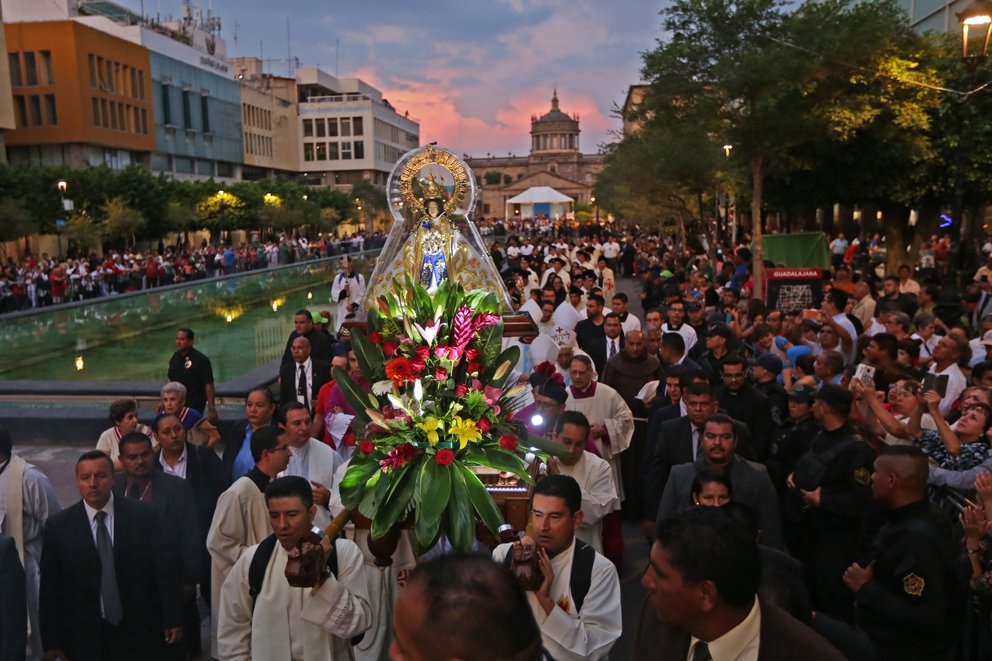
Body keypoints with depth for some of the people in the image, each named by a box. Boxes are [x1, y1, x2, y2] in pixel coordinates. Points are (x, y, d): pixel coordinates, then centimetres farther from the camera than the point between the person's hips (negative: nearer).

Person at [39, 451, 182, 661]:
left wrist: (172, 619, -3)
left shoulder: (142, 515, -6)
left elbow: (163, 570, -3)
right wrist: (51, 640, -2)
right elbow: (50, 587, -1)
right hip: (84, 639, 0)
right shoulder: (59, 525, -4)